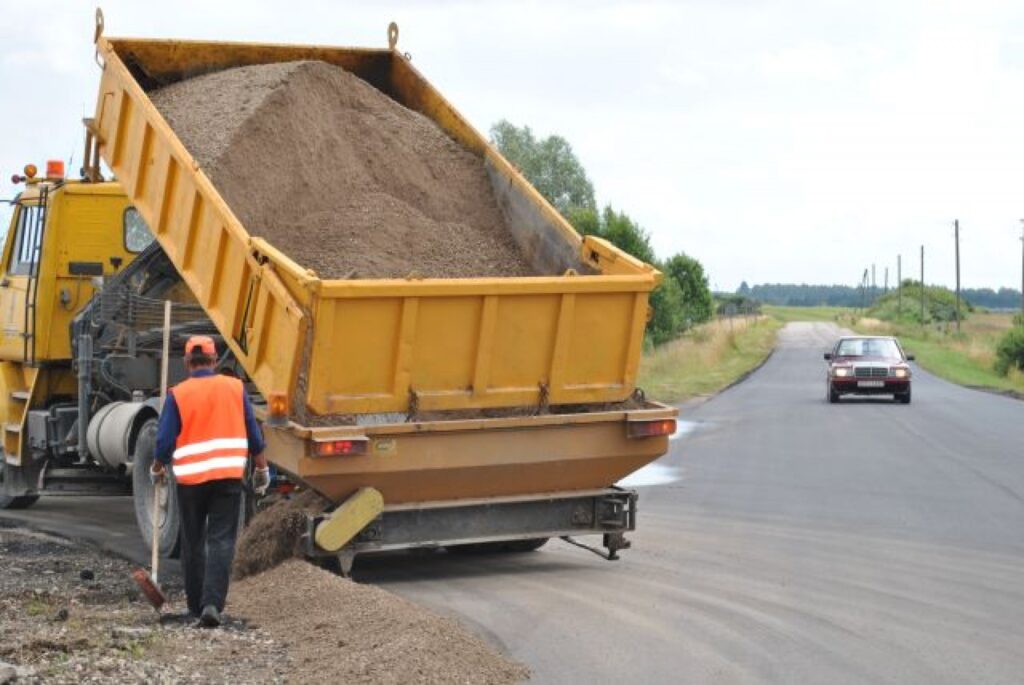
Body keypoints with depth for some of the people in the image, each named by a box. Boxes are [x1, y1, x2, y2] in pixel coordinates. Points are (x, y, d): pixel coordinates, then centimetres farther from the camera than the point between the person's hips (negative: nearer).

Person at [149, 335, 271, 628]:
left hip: (190, 479, 0)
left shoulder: (177, 394, -4)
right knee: (221, 541, -1)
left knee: (193, 543, 13)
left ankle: (197, 605, 20)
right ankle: (212, 604, -15)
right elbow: (253, 434, 5)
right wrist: (261, 468, 17)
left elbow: (165, 441, -3)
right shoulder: (235, 388, 2)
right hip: (228, 476, 0)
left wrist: (157, 469, 16)